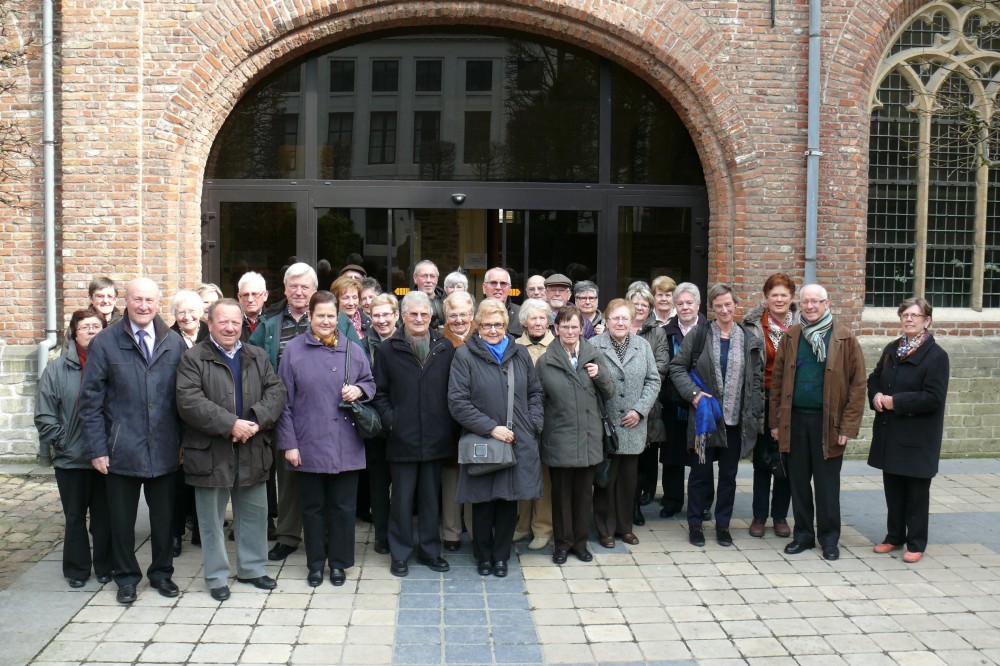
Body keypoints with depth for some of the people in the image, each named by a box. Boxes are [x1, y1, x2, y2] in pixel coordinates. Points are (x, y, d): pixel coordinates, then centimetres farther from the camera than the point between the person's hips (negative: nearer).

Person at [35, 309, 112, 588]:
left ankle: (104, 566, 26)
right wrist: (61, 441, -7)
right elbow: (44, 414, -1)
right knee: (75, 517, 12)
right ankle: (77, 570, 26)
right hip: (71, 459, 0)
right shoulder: (58, 368, -2)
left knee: (104, 516, 11)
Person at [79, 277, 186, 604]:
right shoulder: (104, 344, -3)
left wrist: (184, 441, 4)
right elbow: (90, 401, -3)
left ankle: (161, 572, 30)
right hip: (121, 451, -2)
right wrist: (96, 449, -6)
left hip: (164, 450, 2)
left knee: (163, 517, 12)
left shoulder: (174, 343, 3)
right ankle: (126, 577, 28)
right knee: (122, 519, 10)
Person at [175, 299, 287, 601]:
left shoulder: (257, 357, 10)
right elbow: (189, 402, -17)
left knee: (254, 513, 14)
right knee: (212, 519, 7)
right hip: (210, 454, -4)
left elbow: (276, 391, 2)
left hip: (252, 452, 4)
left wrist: (256, 421, -16)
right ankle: (217, 577, 21)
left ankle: (252, 568, 31)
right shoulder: (193, 358, -5)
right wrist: (230, 425, -21)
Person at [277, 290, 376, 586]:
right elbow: (284, 400, -2)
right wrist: (288, 443, -6)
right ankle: (315, 563, 24)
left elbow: (370, 383, 15)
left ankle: (339, 562, 23)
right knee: (312, 506, 10)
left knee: (342, 506, 8)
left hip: (345, 445, 2)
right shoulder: (294, 349, -1)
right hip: (308, 444, -1)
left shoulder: (352, 349, 5)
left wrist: (358, 390, -10)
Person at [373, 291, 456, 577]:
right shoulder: (387, 349, 1)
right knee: (402, 497, 7)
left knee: (431, 496, 13)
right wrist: (390, 421, -9)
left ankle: (429, 550, 25)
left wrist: (449, 425, -2)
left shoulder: (446, 348, 4)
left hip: (436, 437, 2)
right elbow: (380, 392, 2)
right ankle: (400, 553, 20)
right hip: (402, 437, -2)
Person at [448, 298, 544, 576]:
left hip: (519, 442, 3)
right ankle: (483, 556, 26)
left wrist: (534, 424, 2)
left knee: (510, 500, 8)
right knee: (484, 502, 6)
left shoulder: (519, 353, 9)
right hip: (482, 443, -3)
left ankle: (501, 555, 25)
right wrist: (490, 428, -13)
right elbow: (457, 402, -10)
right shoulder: (465, 355, -5)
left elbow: (535, 392, 17)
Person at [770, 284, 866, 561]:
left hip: (828, 421, -3)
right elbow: (777, 380, 7)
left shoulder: (845, 339, -3)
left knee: (827, 484, 5)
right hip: (795, 419, 3)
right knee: (798, 481, 10)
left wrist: (848, 426, -9)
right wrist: (776, 421, 3)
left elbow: (858, 384, -4)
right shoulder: (790, 337, 6)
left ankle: (829, 538, 19)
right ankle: (803, 534, 23)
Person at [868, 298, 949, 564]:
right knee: (892, 488, 14)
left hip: (918, 437, -6)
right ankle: (894, 536, 27)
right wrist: (876, 396, -4)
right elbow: (874, 379, 18)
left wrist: (895, 402, -19)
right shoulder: (891, 350, 10)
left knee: (917, 492, 5)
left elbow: (933, 398, -18)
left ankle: (916, 544, 16)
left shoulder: (936, 355, -11)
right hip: (889, 433, 6)